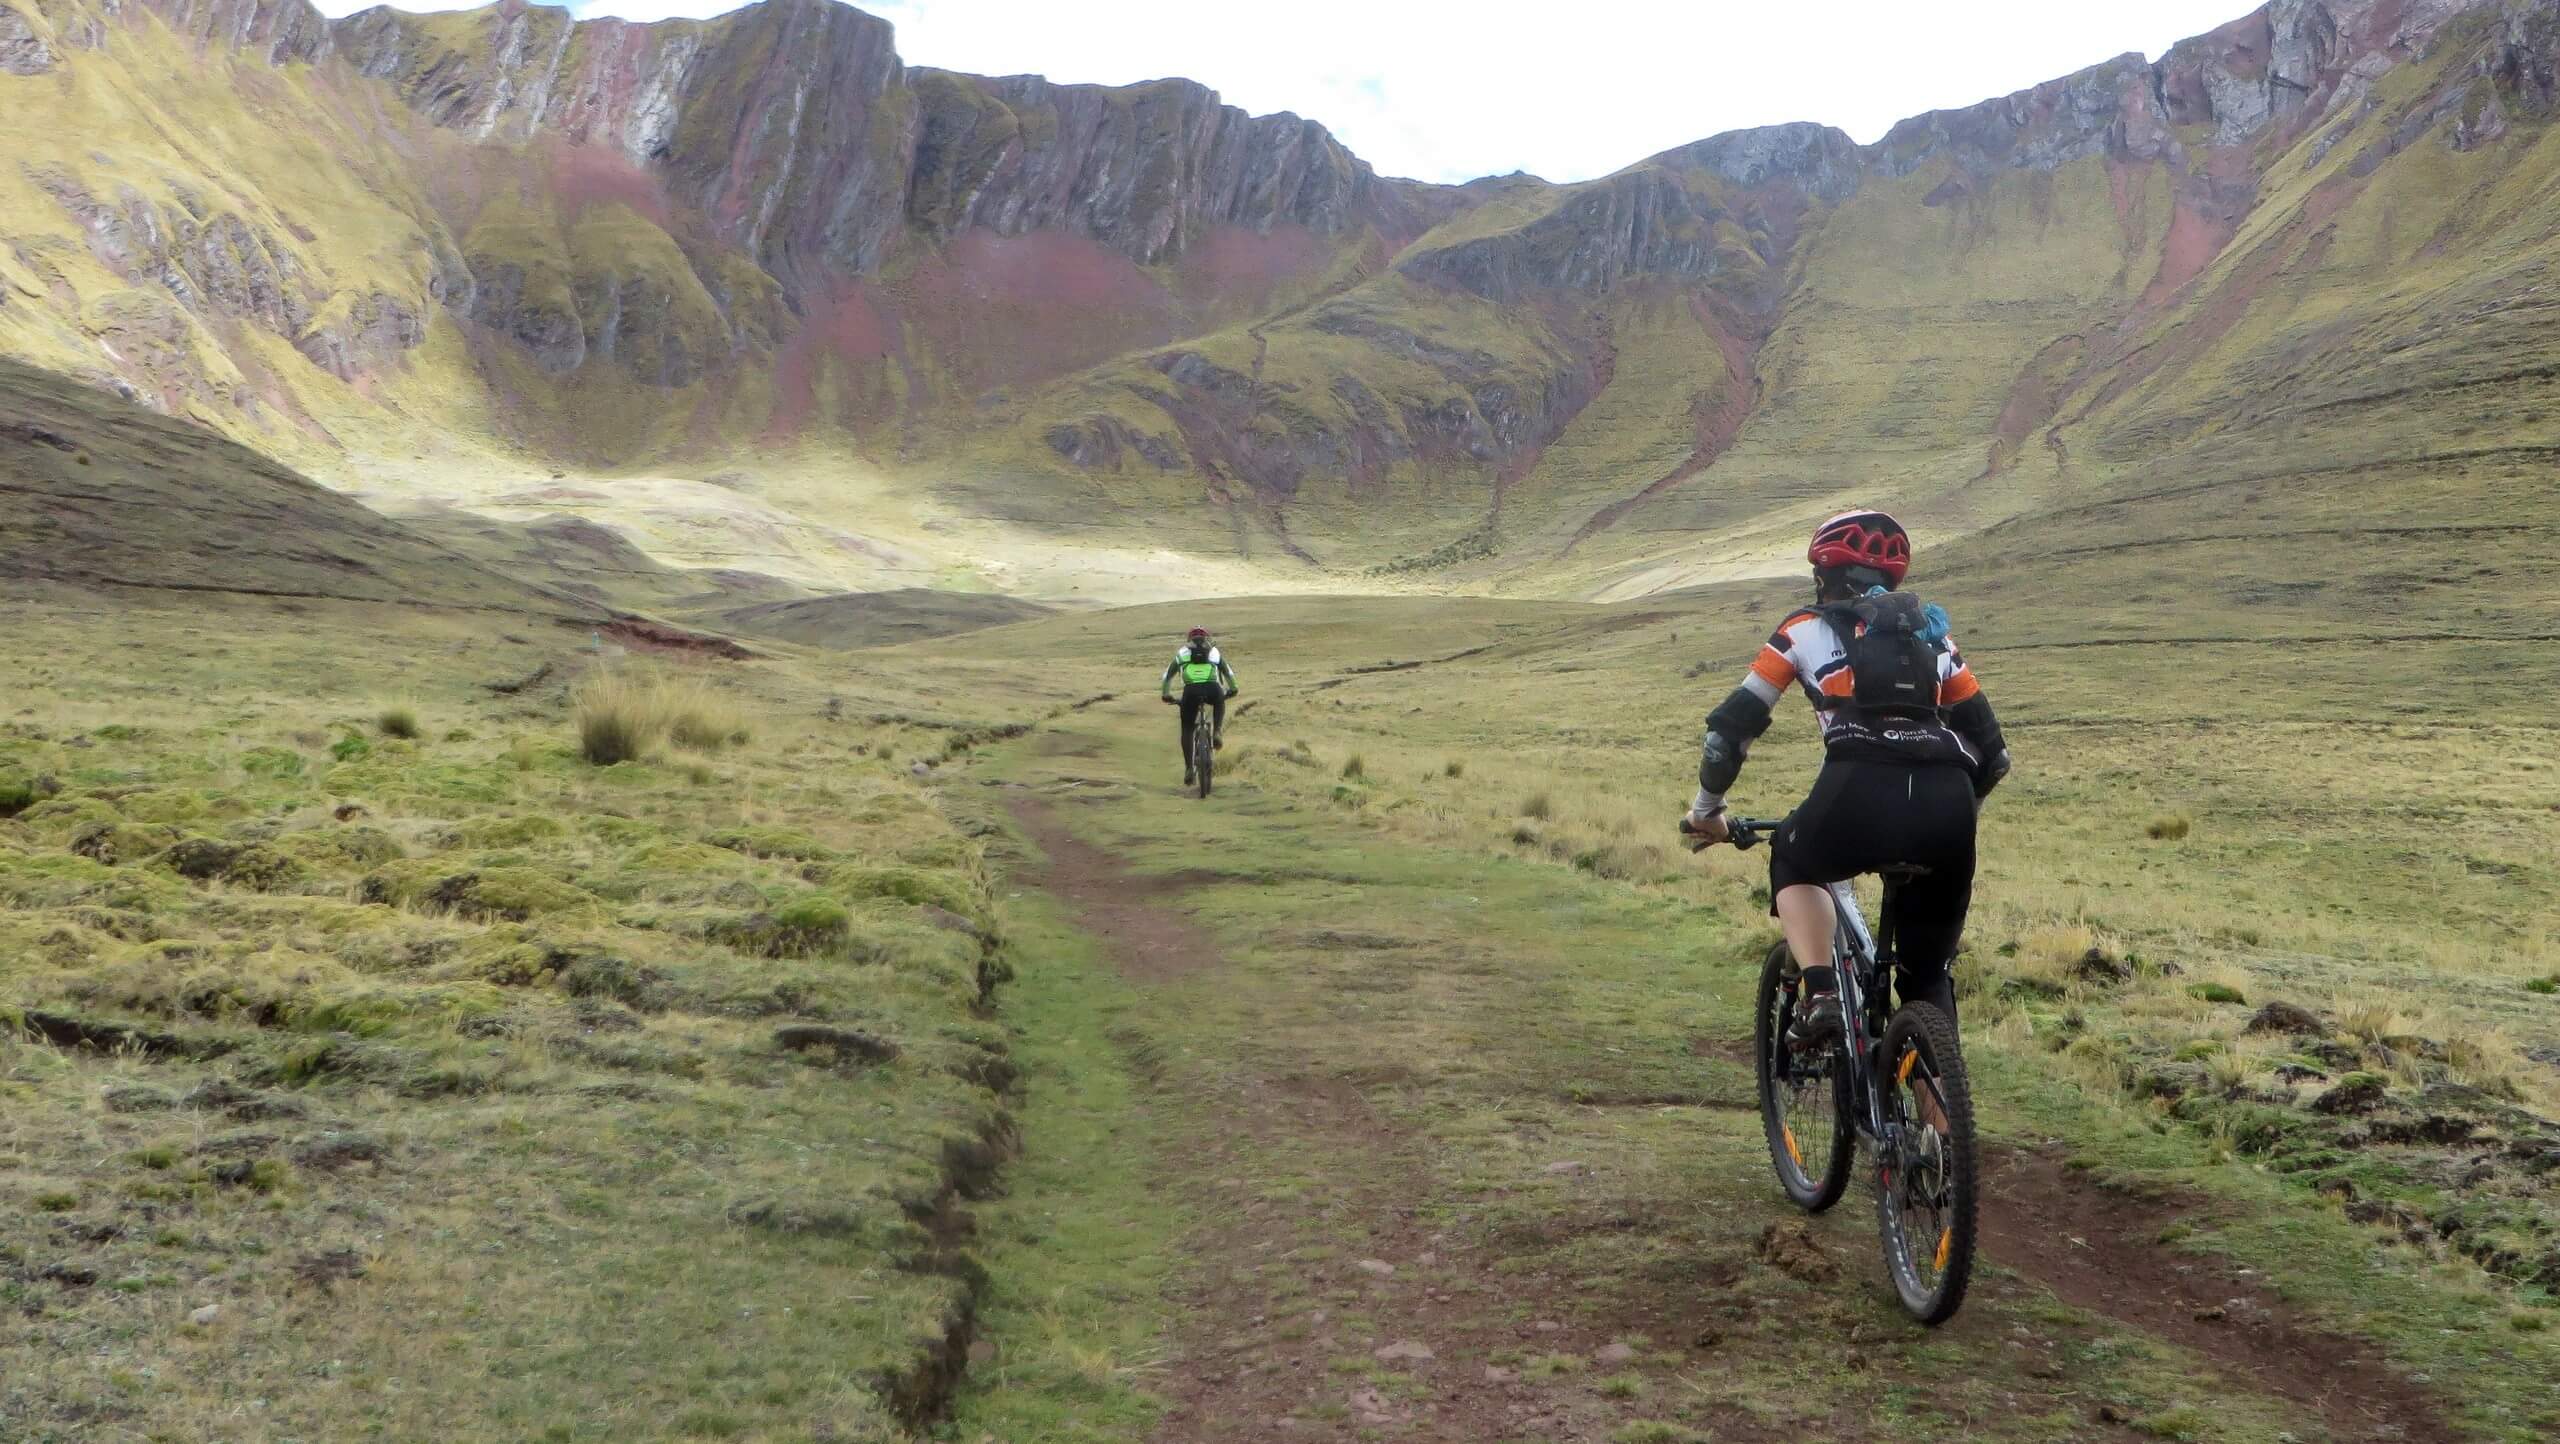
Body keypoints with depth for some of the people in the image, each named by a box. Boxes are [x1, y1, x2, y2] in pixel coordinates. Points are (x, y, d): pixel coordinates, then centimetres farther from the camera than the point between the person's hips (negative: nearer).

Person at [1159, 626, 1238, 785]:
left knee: (1186, 729, 17)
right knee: (1219, 702, 37)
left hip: (1191, 691, 0)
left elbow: (1168, 675, 34)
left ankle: (1189, 769, 9)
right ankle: (1218, 733, 16)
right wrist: (1232, 690, 55)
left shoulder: (1182, 653, 29)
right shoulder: (1214, 652, 29)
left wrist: (1166, 694, 47)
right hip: (1212, 690, 0)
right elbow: (1228, 673, 40)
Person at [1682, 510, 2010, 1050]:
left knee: (1793, 864, 30)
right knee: (1930, 974, 19)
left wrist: (1706, 809, 33)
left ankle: (1821, 996, 8)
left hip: (1862, 788, -3)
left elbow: (1732, 725, 18)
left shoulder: (1806, 627, 21)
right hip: (1947, 803, 3)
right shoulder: (1931, 632, 29)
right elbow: (1993, 752, 29)